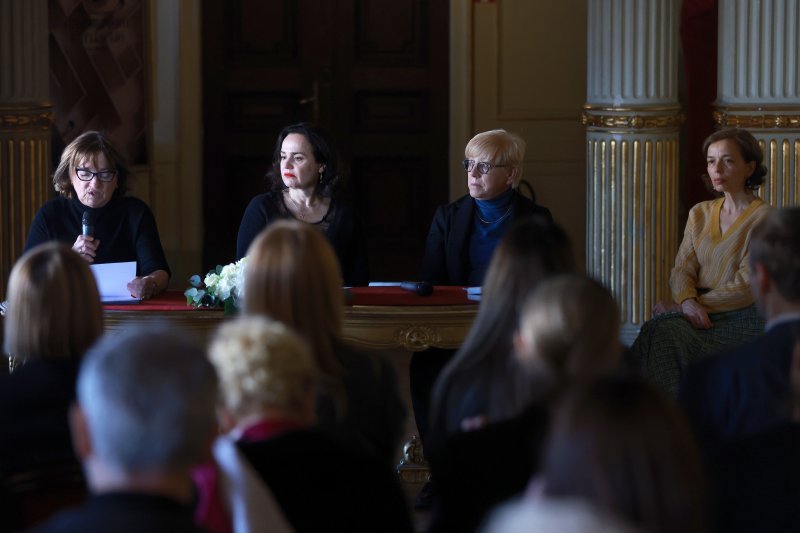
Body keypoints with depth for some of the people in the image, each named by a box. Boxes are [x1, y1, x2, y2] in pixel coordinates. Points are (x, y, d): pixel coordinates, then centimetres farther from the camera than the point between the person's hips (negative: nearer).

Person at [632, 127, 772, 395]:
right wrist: (688, 302, -16)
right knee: (659, 327, -28)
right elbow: (681, 271, 8)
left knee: (666, 331, -30)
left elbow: (747, 288, -11)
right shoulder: (700, 214, 16)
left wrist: (680, 306, -14)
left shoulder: (763, 219, -4)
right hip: (703, 314, 5)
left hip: (742, 320, -5)